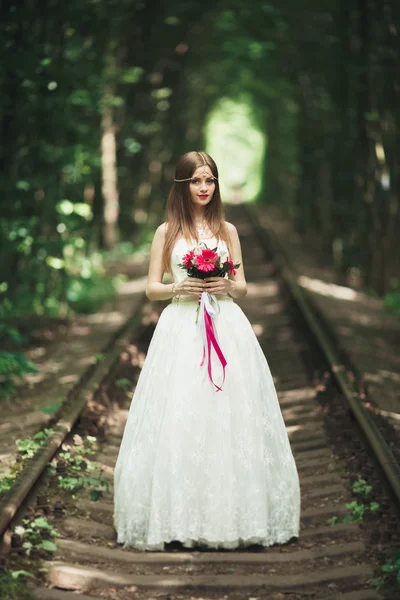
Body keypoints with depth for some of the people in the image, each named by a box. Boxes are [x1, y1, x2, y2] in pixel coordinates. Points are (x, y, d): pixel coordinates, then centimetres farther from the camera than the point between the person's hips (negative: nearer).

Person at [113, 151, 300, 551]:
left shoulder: (227, 230, 11)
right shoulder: (167, 232, 6)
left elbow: (243, 288, 13)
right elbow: (151, 289, 6)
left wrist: (227, 286, -9)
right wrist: (179, 287, -14)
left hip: (226, 327, 2)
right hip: (181, 331, -1)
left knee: (229, 418, -1)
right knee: (179, 421, -5)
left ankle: (233, 514, 8)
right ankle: (180, 514, 4)